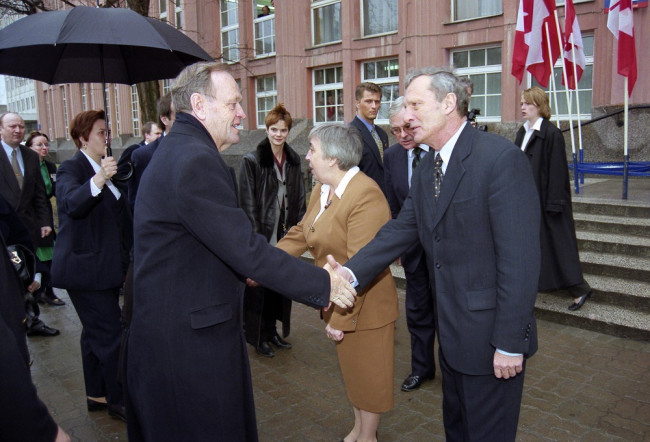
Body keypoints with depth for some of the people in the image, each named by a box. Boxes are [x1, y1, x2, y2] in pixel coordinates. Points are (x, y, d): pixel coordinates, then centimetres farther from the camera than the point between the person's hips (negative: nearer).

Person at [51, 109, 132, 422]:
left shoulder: (104, 167, 13)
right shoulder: (71, 169, -12)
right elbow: (72, 203, -33)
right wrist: (97, 181, -46)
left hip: (104, 266, 9)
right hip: (85, 267, -9)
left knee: (95, 332, 17)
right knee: (110, 335, -6)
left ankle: (97, 395, 30)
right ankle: (118, 400, 8)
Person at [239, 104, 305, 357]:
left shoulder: (293, 161, 8)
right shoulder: (252, 161, -8)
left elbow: (299, 200, 11)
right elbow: (247, 203, -10)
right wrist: (256, 238, -13)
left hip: (284, 236, 5)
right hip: (262, 237, -5)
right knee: (258, 287, 4)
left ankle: (272, 331, 29)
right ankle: (258, 336, 20)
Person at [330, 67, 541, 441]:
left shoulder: (501, 158, -21)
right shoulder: (427, 169, 7)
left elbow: (520, 258, -23)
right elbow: (402, 229, 3)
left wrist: (510, 342, -21)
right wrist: (353, 271, -11)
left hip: (490, 338, -8)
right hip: (451, 333, 8)